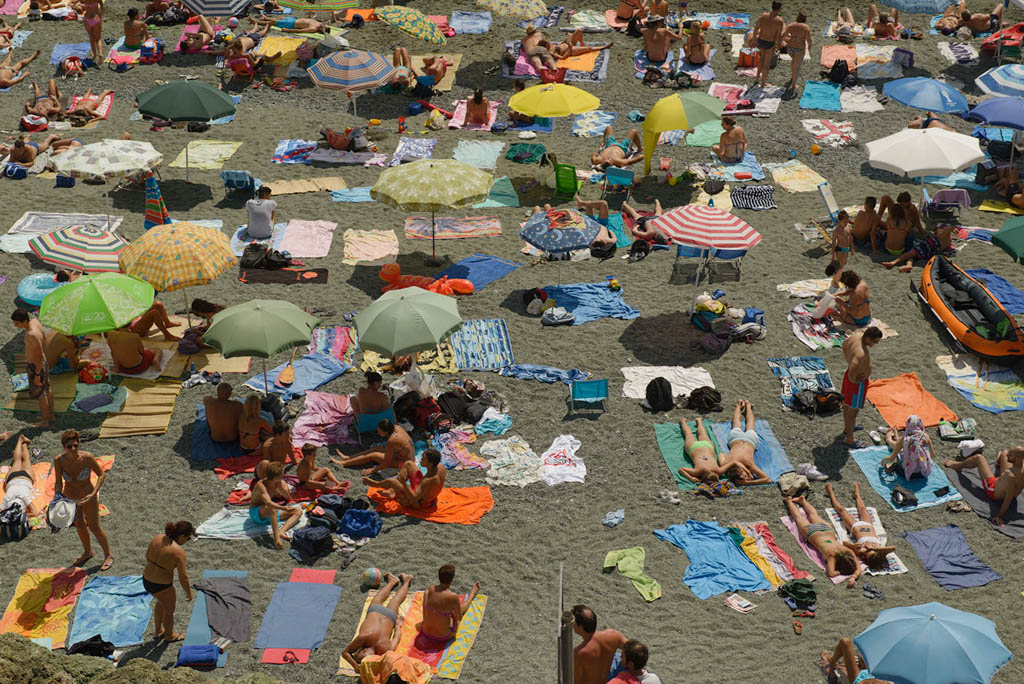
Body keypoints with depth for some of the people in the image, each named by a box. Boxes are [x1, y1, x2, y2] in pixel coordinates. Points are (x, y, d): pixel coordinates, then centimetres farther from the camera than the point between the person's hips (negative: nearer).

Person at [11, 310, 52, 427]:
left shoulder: (32, 335, -35)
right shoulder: (35, 321, -8)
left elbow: (40, 356, -28)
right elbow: (44, 341, 7)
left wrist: (37, 375, -20)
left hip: (35, 366, -9)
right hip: (43, 363, 9)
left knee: (40, 393, 9)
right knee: (46, 389, 23)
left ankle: (45, 421, 26)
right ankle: (50, 415, 40)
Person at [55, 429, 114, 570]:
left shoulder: (87, 458, -30)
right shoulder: (59, 460, -24)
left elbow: (102, 474, -17)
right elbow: (58, 483, -15)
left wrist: (93, 493, -27)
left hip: (88, 497, -3)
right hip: (70, 497, 3)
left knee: (94, 527, 7)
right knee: (79, 525, 24)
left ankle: (108, 555, 30)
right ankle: (87, 552, 49)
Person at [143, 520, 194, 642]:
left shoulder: (157, 538, -4)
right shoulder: (179, 552, -22)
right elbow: (183, 577, -18)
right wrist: (189, 593, -2)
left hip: (146, 580, 7)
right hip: (162, 586, -7)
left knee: (161, 601, 34)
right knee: (169, 608, 22)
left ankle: (157, 631, 49)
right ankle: (169, 636, 45)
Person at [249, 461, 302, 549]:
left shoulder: (279, 483, -5)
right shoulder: (261, 485, -27)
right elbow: (268, 502, -45)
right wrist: (283, 508, -58)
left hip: (268, 514, 8)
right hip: (256, 513, -8)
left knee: (298, 511, -7)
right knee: (272, 508, -41)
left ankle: (281, 532, -30)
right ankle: (276, 538, -48)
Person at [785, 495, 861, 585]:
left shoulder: (849, 552, -37)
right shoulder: (832, 554, -46)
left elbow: (858, 569, -36)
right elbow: (831, 573, -51)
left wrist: (853, 577, -53)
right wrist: (843, 572, -49)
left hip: (828, 530, 4)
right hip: (813, 533, -4)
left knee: (814, 515, 36)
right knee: (798, 517, 28)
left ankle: (802, 501, 63)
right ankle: (789, 501, 55)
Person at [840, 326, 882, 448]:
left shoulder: (855, 335, -14)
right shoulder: (861, 353, -41)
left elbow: (844, 344, 7)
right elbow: (852, 371, -47)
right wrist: (853, 380, -25)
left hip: (848, 375, 9)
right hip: (858, 381, -9)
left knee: (847, 404, 29)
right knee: (853, 410, 11)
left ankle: (847, 428, 53)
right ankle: (849, 439, 29)